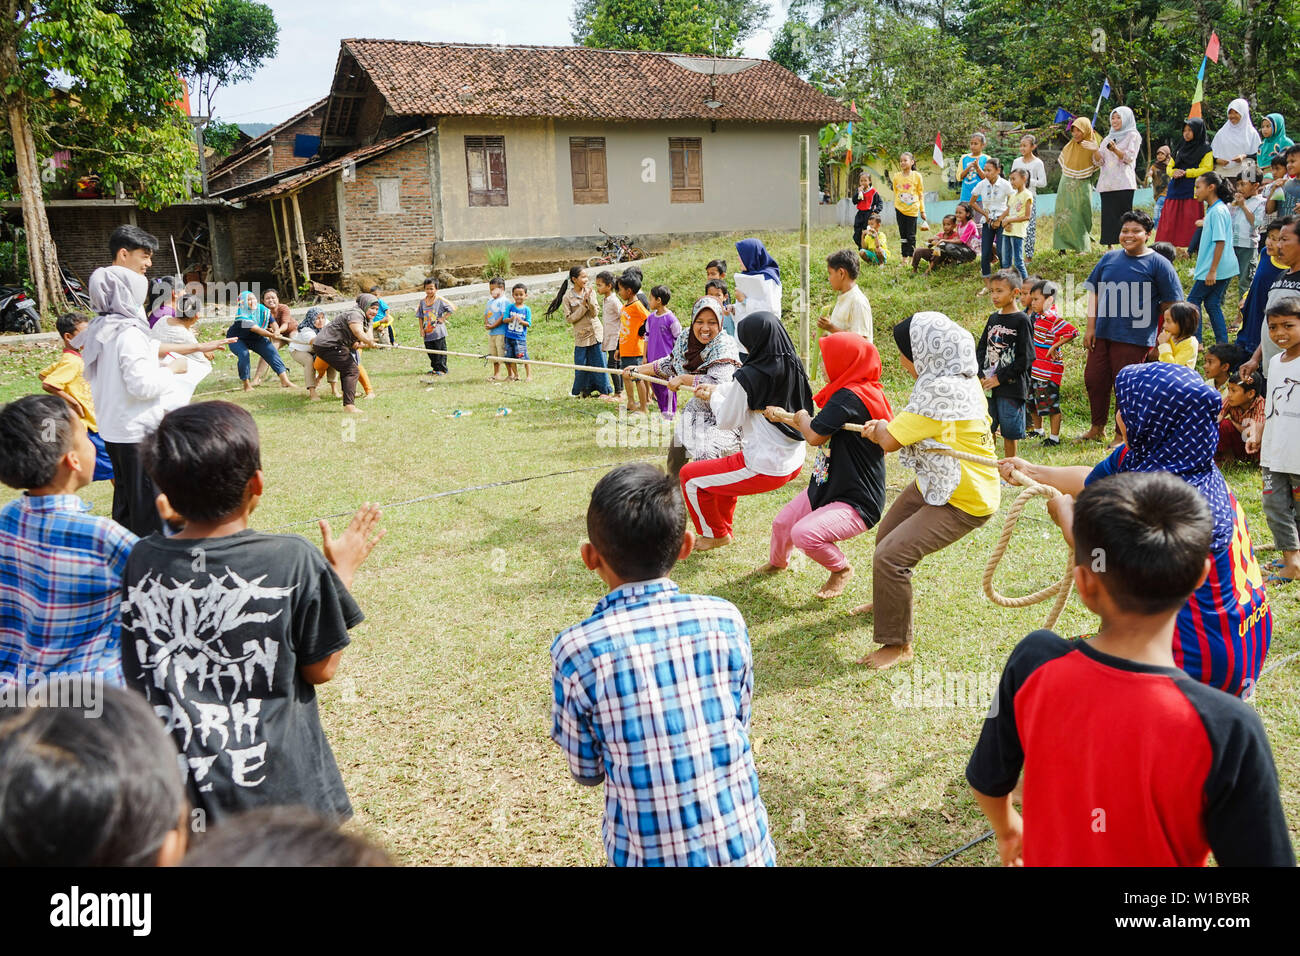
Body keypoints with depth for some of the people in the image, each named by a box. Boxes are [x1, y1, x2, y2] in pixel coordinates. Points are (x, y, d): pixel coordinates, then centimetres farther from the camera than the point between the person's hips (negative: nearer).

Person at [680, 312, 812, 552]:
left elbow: (727, 420, -9)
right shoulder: (794, 367, 0)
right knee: (727, 468, 35)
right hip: (794, 464, 8)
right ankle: (723, 529, 47)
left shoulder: (748, 376, -22)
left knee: (689, 476, 10)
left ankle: (715, 534, 28)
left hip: (764, 469, -8)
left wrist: (713, 397, 10)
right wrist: (715, 388, 22)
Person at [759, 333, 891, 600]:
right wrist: (784, 416, 21)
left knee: (805, 533, -29)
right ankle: (778, 562, 52)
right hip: (824, 489, 10)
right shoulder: (854, 393, 6)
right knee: (782, 524, 18)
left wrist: (802, 417, -6)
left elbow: (814, 436, -28)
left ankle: (842, 569, 2)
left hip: (857, 503, -10)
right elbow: (820, 433, 20)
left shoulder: (850, 397, -26)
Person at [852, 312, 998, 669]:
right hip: (936, 482, 11)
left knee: (891, 556, -18)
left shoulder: (941, 390, -31)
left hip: (962, 502, -11)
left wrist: (880, 429, -4)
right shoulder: (960, 377, 0)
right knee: (886, 534, 24)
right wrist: (884, 428, -5)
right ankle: (886, 603, 51)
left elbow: (890, 441, -26)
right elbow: (916, 426, 11)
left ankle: (898, 644, 0)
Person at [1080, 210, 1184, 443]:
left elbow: (1170, 304, -3)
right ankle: (1097, 428, 28)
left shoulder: (1158, 264, -4)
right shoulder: (1109, 258, 8)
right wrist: (1091, 328, 6)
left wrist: (1160, 340, -3)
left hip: (1134, 338, -5)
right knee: (1093, 379, 10)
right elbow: (1094, 292, 12)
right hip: (1102, 334, 5)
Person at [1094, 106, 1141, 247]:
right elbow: (1099, 161, 13)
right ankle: (1109, 247, -1)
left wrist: (1115, 150, -22)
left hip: (1123, 184, -5)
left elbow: (1130, 158, -5)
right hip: (1106, 184, 5)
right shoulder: (1108, 138, 22)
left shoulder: (1133, 136, 8)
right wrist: (1095, 149, -6)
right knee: (1108, 217, -2)